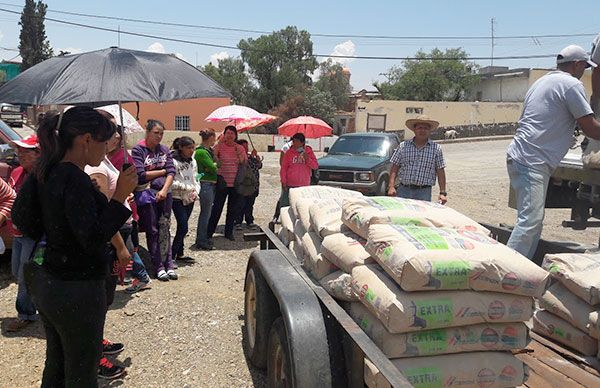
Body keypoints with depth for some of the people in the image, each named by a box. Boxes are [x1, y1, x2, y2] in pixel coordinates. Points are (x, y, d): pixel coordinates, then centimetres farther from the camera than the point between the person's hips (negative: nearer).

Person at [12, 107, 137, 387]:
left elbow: (20, 218, 11)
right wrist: (120, 196, -27)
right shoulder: (75, 180, -23)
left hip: (45, 282, 9)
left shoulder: (46, 173, 4)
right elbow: (93, 239, -27)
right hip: (76, 289, -9)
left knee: (56, 363, 24)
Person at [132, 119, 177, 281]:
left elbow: (172, 172, 3)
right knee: (152, 231, 2)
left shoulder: (165, 150, 12)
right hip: (146, 194, -3)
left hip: (164, 193, 3)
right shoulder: (138, 150, -2)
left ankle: (168, 264, 7)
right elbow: (141, 175, -11)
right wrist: (162, 171, 0)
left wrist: (164, 190, -10)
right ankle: (158, 266, 8)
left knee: (164, 229, 2)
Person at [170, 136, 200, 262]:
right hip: (178, 199, -6)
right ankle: (172, 255, 2)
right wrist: (187, 188, -15)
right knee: (183, 228, -10)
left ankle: (179, 254, 22)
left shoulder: (192, 161, 9)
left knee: (182, 227, 13)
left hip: (190, 199, 6)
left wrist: (196, 190, -3)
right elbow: (170, 182, -18)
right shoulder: (173, 161, -13)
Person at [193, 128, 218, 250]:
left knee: (206, 212, 16)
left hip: (210, 184, 10)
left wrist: (213, 165, -6)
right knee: (206, 213, -4)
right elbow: (213, 168, -18)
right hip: (205, 184, -10)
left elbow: (216, 164, 13)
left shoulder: (209, 150, 14)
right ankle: (201, 242, 4)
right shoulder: (201, 152, -16)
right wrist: (215, 165, 0)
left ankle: (203, 238, 27)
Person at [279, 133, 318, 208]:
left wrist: (307, 159, -14)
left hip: (304, 185, 1)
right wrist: (283, 182, -5)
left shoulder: (309, 152, 4)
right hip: (290, 185, -1)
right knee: (285, 204, -1)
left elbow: (315, 166, 3)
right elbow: (283, 168, 2)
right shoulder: (289, 152, 1)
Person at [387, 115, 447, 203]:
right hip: (403, 190, 1)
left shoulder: (436, 149, 6)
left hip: (424, 192, 0)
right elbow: (394, 168, 4)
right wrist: (391, 187, -6)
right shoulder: (403, 146, 6)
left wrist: (442, 193, -1)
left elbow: (440, 172, 5)